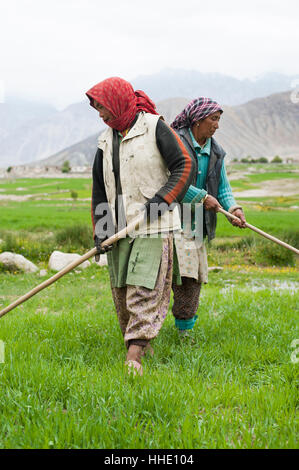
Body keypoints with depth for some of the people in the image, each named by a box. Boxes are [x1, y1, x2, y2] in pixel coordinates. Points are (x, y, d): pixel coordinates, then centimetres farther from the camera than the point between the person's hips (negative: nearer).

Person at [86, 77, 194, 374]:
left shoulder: (154, 127, -4)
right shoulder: (105, 141, 14)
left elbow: (184, 166, -6)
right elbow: (99, 189, 16)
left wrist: (161, 200, -14)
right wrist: (100, 230, 6)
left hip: (153, 226, -6)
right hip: (119, 227, 6)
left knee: (144, 288, -12)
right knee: (121, 290, 7)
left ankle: (134, 353, -15)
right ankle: (143, 343, 21)